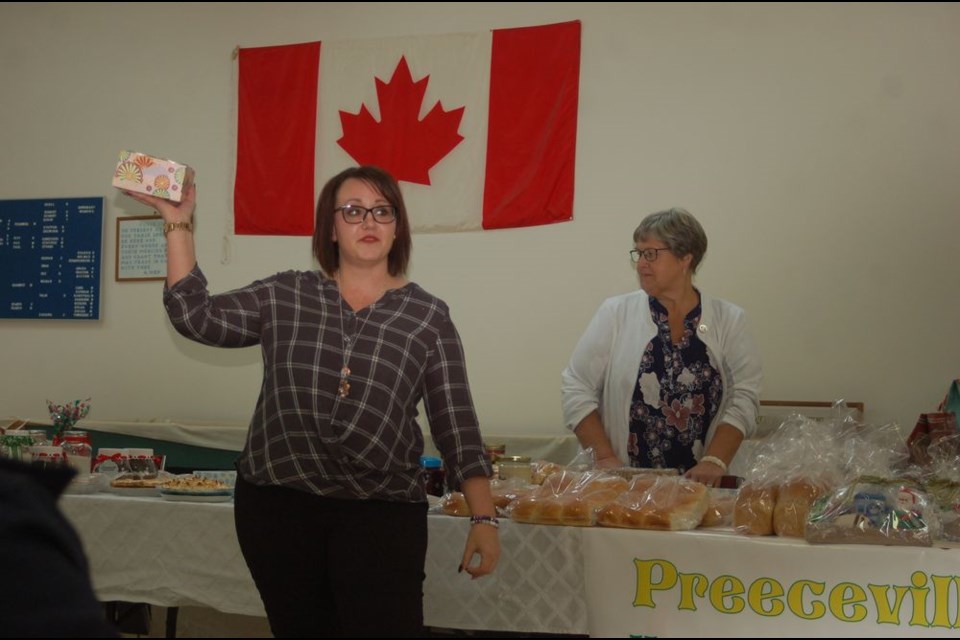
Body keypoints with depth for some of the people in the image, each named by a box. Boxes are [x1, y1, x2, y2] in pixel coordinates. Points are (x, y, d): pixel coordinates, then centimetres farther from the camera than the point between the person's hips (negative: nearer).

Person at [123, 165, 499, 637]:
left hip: (381, 512, -2)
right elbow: (196, 317, 2)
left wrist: (483, 518, -6)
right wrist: (178, 224, -2)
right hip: (277, 504, 2)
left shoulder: (427, 316, 2)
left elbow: (456, 423, 0)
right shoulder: (284, 296, 8)